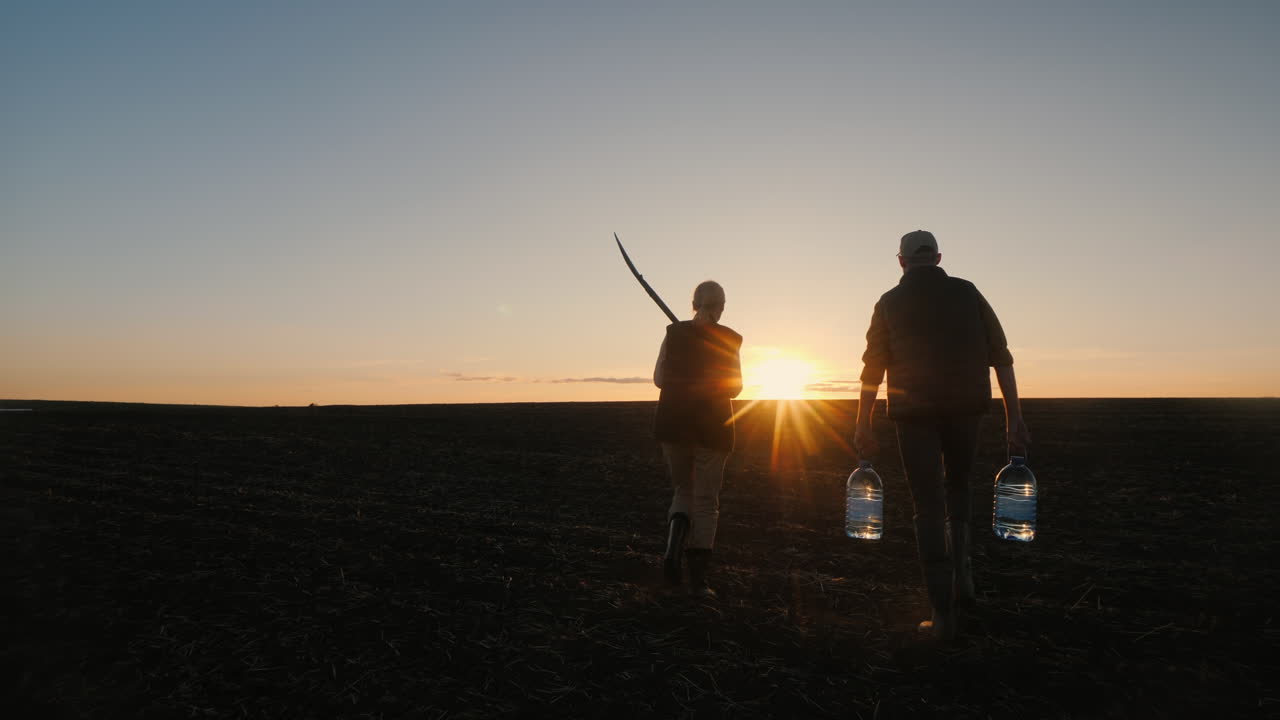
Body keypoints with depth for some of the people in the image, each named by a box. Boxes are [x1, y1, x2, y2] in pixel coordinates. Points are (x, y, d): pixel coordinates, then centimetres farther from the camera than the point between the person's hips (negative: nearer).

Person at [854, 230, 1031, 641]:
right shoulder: (967, 292, 6)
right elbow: (1001, 357, 2)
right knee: (958, 487, 25)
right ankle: (960, 570, 10)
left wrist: (863, 427, 6)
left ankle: (943, 614, 2)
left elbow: (872, 370, 1)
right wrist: (1014, 417, 3)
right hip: (965, 408, 2)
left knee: (929, 507, 3)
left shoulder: (890, 303, 4)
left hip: (914, 412, -1)